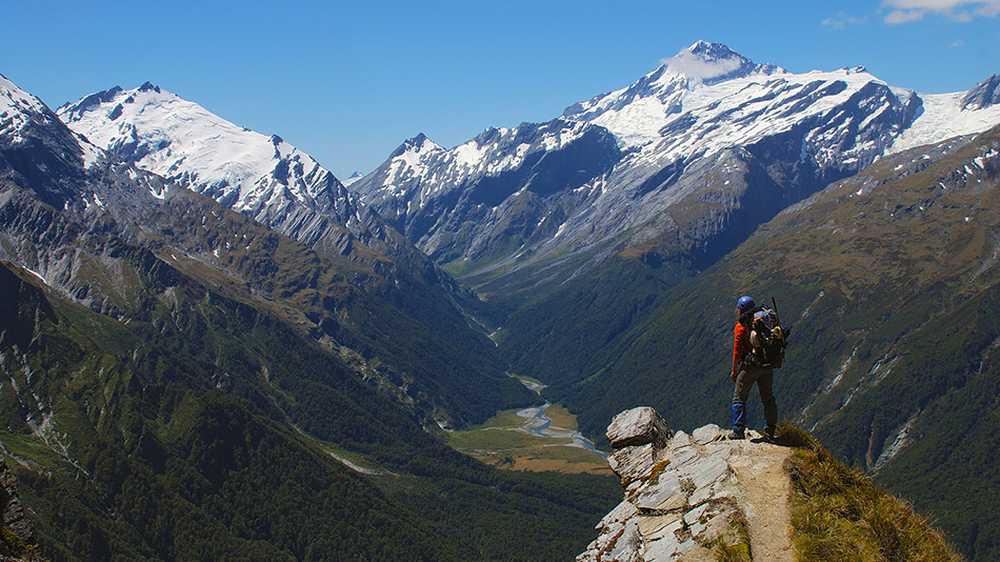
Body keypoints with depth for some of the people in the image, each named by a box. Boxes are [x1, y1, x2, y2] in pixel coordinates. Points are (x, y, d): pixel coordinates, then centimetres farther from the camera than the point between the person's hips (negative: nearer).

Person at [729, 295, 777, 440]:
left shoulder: (740, 326, -11)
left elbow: (737, 351, -12)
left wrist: (734, 371, -4)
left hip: (750, 367, -6)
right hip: (767, 366, 6)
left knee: (739, 398, 3)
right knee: (768, 398, 17)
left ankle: (739, 432, -3)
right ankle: (771, 431, 21)